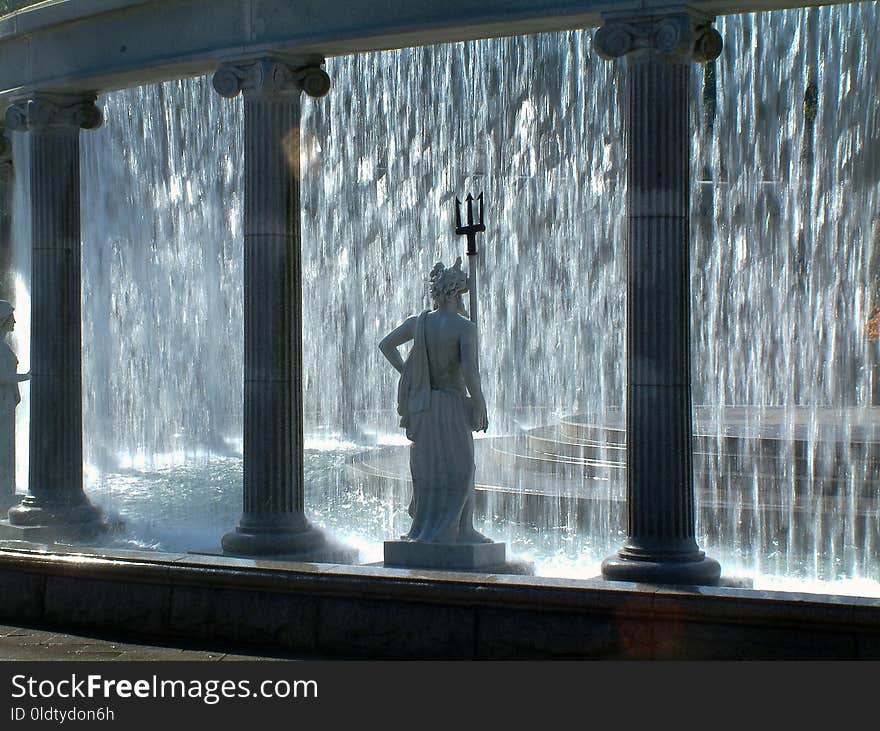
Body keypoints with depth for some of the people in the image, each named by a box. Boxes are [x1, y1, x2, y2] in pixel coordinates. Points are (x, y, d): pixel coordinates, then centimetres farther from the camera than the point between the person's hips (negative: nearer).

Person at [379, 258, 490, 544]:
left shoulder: (419, 322, 3)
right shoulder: (465, 327, -13)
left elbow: (386, 345, 13)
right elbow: (470, 372, -21)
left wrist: (405, 372, 18)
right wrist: (481, 407, -10)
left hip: (422, 405, 5)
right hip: (453, 405, -5)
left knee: (427, 469, 15)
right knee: (457, 472, 5)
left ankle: (424, 529, 19)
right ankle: (452, 531, 4)